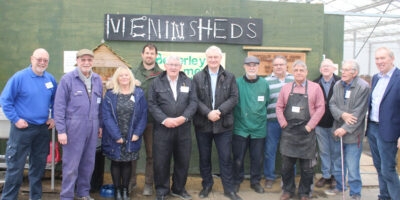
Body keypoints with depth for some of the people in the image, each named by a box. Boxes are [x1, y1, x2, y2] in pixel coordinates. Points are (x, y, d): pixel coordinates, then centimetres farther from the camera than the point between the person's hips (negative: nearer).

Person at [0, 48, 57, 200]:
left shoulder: (51, 79, 6)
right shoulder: (19, 77, -10)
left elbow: (56, 101, 20)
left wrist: (54, 118, 10)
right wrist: (15, 119, -12)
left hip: (43, 129, 5)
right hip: (22, 128, -5)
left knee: (39, 165, 14)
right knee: (15, 166, -1)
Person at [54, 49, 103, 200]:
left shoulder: (97, 79, 11)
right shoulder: (67, 79, -5)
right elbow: (59, 106, -6)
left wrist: (100, 125, 14)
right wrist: (61, 130, -11)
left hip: (92, 128, 5)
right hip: (74, 127, -5)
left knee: (88, 163, 13)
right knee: (71, 165, -1)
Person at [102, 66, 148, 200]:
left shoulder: (139, 93, 2)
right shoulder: (110, 94, -1)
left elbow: (143, 115, 0)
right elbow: (106, 116, -7)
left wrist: (137, 133, -9)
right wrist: (116, 136, -14)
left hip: (131, 138, 1)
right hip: (114, 137, -1)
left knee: (127, 163, 9)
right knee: (116, 162, 8)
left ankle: (125, 189, 23)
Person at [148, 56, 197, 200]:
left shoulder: (188, 82, 10)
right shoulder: (156, 83, 5)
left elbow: (193, 102, 3)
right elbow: (152, 104, -2)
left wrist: (183, 118, -12)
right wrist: (164, 120, -14)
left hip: (183, 129, 2)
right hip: (162, 129, -2)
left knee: (183, 161, 9)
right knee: (161, 161, 2)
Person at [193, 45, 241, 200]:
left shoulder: (229, 77, 5)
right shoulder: (198, 77, 3)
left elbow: (234, 98, -3)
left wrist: (219, 111, -16)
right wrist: (208, 113, -18)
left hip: (223, 124, 0)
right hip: (202, 124, 1)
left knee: (225, 157, 4)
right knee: (204, 157, 11)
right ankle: (207, 185, 28)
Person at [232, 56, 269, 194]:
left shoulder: (264, 84, 3)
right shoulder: (237, 83, -5)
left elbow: (266, 103, 14)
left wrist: (259, 115, 11)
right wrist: (239, 115, -1)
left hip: (259, 128, 2)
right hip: (240, 127, -2)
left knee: (257, 158, 11)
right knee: (238, 158, 6)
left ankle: (255, 181, 29)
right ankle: (237, 181, 25)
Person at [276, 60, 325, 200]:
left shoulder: (315, 87, 2)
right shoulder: (286, 88, 9)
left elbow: (320, 108, -2)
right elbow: (279, 107, 11)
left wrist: (310, 125, -9)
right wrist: (283, 123, -1)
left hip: (306, 132, -2)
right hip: (288, 132, 2)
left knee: (307, 166, 5)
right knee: (286, 165, 7)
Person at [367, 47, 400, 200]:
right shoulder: (375, 78, 11)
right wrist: (367, 127, 15)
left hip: (387, 132, -8)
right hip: (372, 129, 8)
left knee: (388, 170, -3)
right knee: (379, 167, 17)